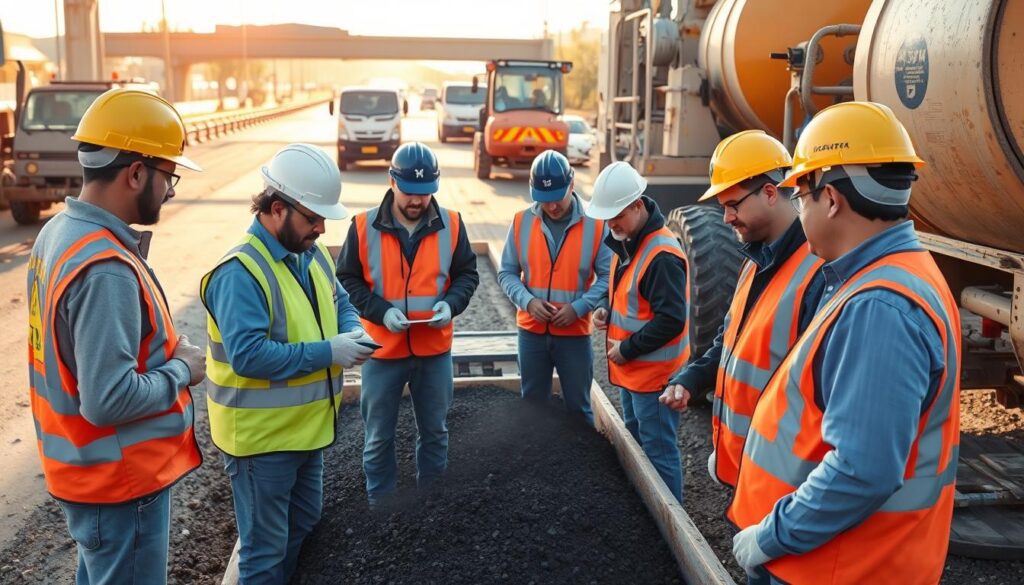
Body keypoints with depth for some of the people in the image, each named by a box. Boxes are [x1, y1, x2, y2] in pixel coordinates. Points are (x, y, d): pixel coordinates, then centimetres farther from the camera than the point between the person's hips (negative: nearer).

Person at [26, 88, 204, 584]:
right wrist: (181, 369, -15)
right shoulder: (105, 268, -29)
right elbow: (110, 399, -30)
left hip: (88, 467, 9)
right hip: (121, 481, -9)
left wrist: (163, 351, 0)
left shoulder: (60, 230, 1)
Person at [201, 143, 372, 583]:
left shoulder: (313, 255, 3)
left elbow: (339, 301, 18)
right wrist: (328, 353, -28)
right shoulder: (240, 272, -26)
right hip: (261, 434, -9)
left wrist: (352, 331, -5)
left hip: (307, 424, 9)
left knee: (303, 521, 27)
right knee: (265, 545, 7)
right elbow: (248, 355, -32)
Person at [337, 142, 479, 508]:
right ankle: (380, 509, 28)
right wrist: (380, 311, -18)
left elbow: (467, 273, 5)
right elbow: (347, 280, -3)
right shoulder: (364, 227, -7)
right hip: (382, 350, -1)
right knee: (379, 437, 11)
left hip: (434, 350, 2)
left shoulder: (451, 224, -3)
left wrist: (451, 303, -14)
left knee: (434, 431, 17)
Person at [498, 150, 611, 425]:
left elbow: (608, 277, -6)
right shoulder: (522, 222, -3)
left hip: (575, 333, -2)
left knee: (578, 406, 11)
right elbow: (507, 273, 1)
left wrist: (578, 308, -18)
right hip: (531, 331, 2)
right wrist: (528, 301, -16)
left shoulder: (595, 225, -8)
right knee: (532, 404, 16)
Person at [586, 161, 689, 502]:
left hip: (655, 374, -10)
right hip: (630, 370, 10)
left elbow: (671, 320, -26)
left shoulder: (662, 256, -24)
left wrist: (627, 349, -19)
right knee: (635, 444, 23)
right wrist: (609, 311, 3)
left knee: (658, 452, 0)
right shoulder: (625, 243, 7)